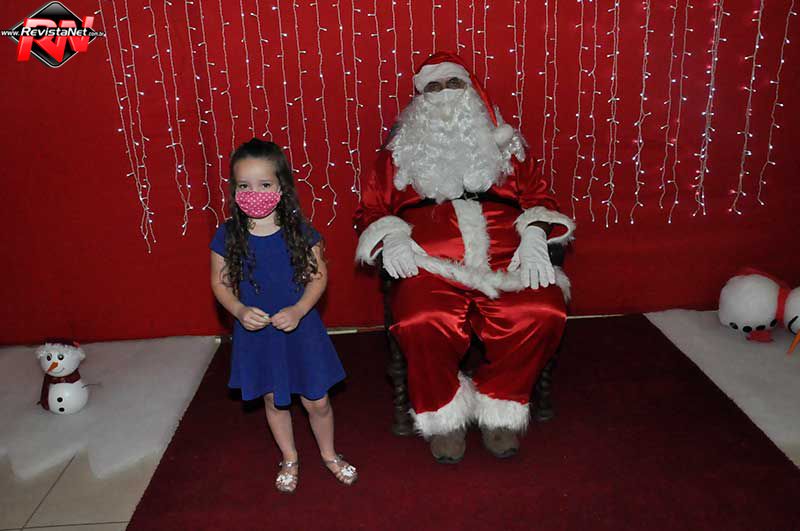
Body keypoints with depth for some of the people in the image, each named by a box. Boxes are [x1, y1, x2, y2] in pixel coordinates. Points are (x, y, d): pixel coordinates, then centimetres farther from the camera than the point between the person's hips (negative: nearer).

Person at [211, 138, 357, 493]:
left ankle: (329, 454, 39)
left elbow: (318, 275, -6)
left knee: (317, 400, 10)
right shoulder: (227, 235, -9)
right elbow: (219, 282, -1)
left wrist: (298, 310, -21)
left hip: (300, 329, -1)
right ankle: (289, 459, 43)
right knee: (273, 399, 19)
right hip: (255, 332, 1)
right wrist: (239, 310, -18)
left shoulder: (299, 230, -12)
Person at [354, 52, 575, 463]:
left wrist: (535, 236, -4)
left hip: (506, 260, 2)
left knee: (543, 314, -28)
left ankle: (499, 406, -2)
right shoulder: (400, 150, 21)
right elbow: (371, 210, 17)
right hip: (430, 264, -1)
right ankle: (444, 414, -3)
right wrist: (390, 238, -6)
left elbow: (539, 198, 18)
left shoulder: (503, 143, 24)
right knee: (421, 325, -34)